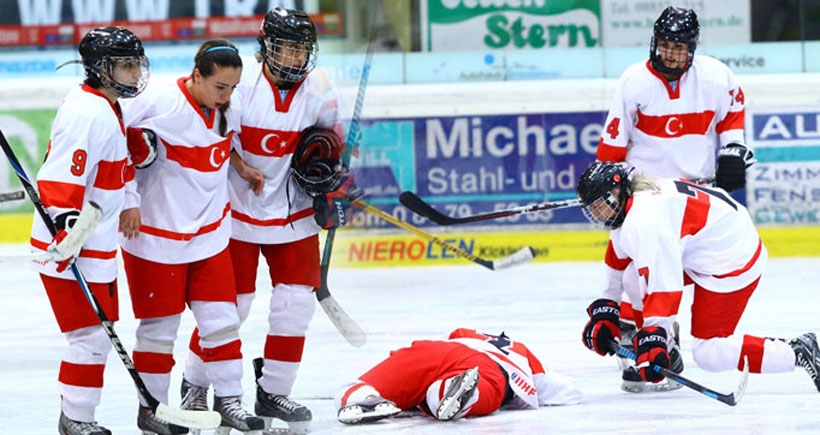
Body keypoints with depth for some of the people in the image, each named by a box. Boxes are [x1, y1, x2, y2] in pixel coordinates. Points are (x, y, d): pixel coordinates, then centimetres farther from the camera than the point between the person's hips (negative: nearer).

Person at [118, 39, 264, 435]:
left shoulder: (226, 109, 0)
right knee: (160, 324, 4)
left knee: (222, 319, 5)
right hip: (155, 235, -6)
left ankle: (228, 400, 16)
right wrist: (128, 202, -15)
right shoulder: (159, 104, -21)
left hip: (210, 234, 6)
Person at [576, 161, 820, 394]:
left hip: (732, 263, -11)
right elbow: (618, 260, 18)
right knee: (634, 277, 4)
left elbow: (664, 284, -34)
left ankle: (798, 352, -3)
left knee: (709, 356, -9)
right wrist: (605, 310, 18)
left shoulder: (645, 221, -28)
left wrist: (652, 338, -36)